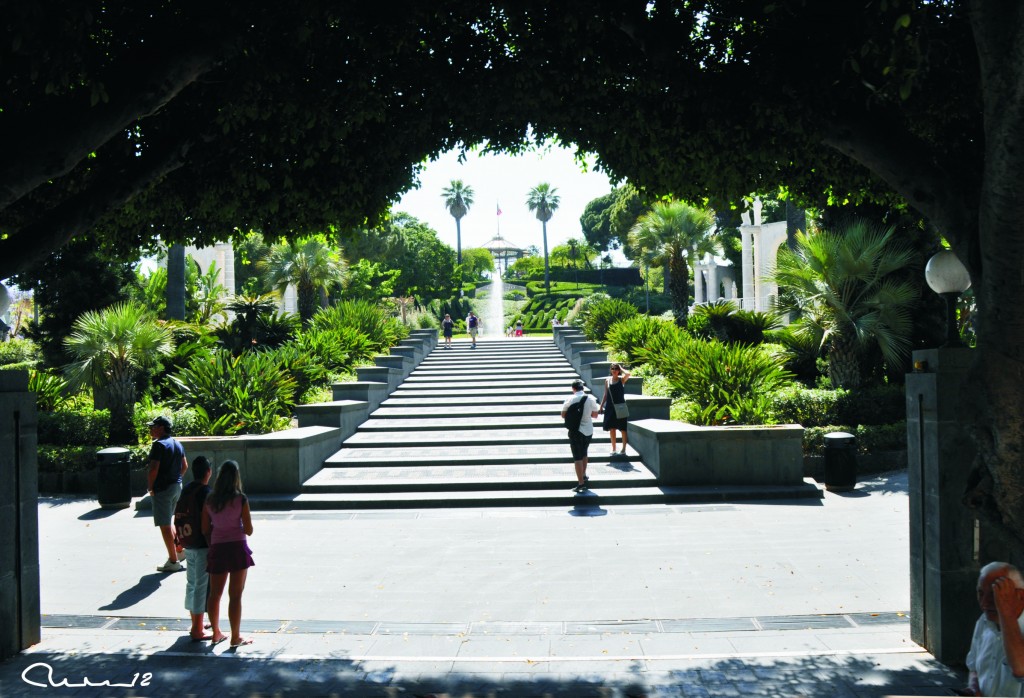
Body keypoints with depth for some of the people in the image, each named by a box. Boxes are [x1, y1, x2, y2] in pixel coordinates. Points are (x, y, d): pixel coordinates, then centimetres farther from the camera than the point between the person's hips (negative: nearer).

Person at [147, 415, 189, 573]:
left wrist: (150, 487, -10)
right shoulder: (177, 443, 11)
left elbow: (154, 469, -22)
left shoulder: (159, 445, -16)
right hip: (177, 486, 9)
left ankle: (173, 561, 3)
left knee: (165, 525, 0)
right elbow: (185, 466, 17)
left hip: (163, 489, -9)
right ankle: (180, 550, 25)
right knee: (168, 522, 24)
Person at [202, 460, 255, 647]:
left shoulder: (209, 500, 1)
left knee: (215, 593, 16)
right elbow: (248, 530, -8)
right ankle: (236, 637, 8)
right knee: (235, 595, 2)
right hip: (237, 548, -4)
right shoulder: (240, 500, -10)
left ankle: (216, 633, 27)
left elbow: (205, 529, 4)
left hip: (217, 549, 4)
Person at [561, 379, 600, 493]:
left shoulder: (570, 399, -10)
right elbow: (595, 414, 6)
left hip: (576, 431, -4)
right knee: (584, 454, 25)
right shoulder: (591, 398, -3)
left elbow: (563, 415, -3)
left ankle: (581, 483, -6)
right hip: (588, 430, 4)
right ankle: (584, 476, 40)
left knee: (577, 457, 0)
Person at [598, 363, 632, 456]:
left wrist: (621, 368, -9)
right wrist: (601, 405, 8)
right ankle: (613, 448, 16)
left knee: (622, 428, 1)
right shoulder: (607, 380, 6)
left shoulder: (622, 379, -2)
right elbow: (606, 395, 12)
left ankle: (624, 448, 11)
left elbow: (628, 374, -25)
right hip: (610, 406, 3)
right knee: (612, 428, 7)